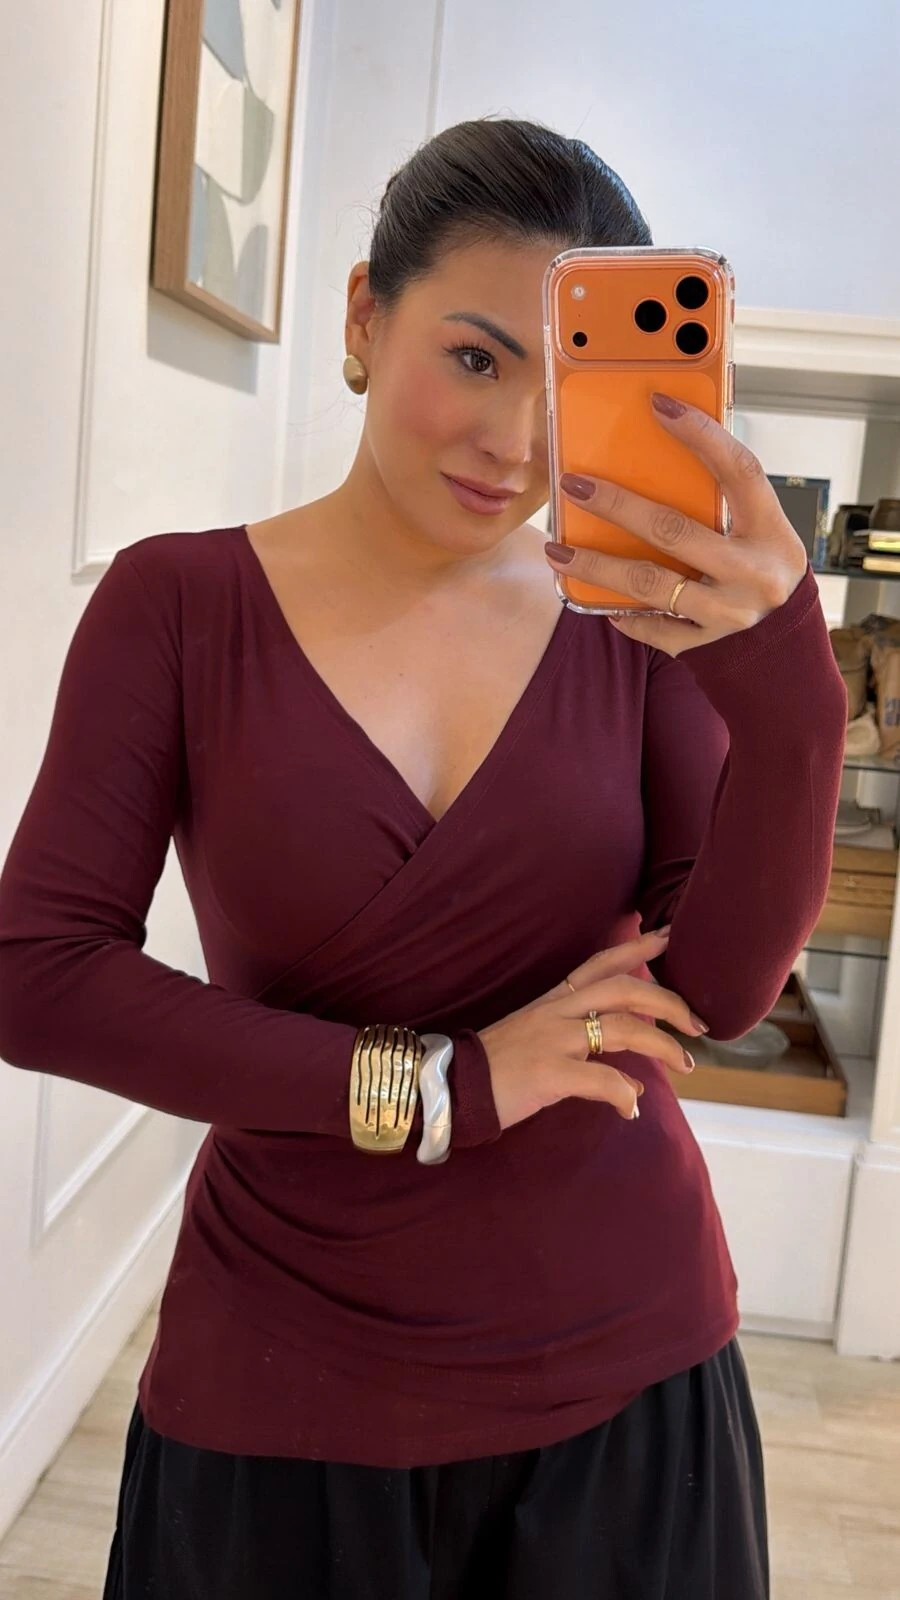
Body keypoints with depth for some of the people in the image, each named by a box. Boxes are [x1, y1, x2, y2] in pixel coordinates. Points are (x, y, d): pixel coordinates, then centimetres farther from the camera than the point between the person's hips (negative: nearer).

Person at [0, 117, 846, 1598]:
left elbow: (726, 987, -12)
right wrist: (437, 1088, -17)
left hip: (624, 1364, 2)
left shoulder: (635, 610, -4)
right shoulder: (179, 602, -8)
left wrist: (785, 679, -30)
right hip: (285, 1389, -1)